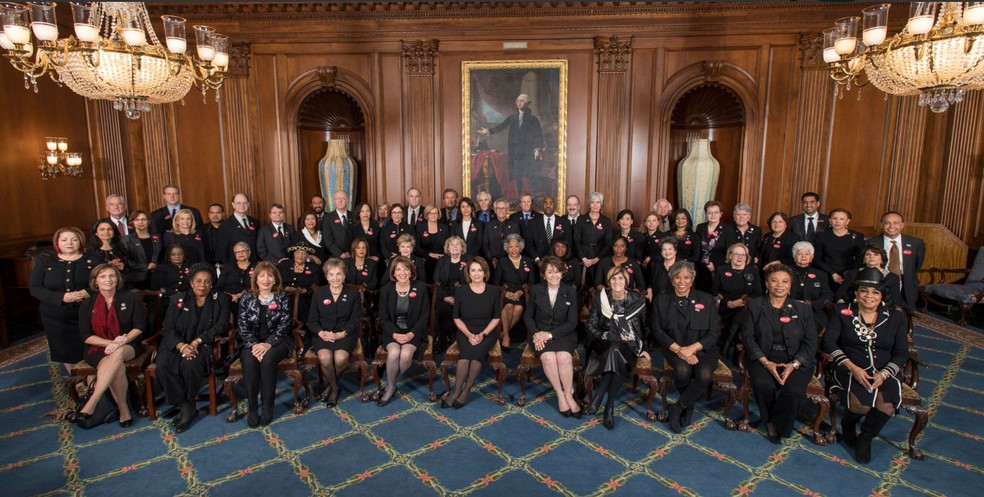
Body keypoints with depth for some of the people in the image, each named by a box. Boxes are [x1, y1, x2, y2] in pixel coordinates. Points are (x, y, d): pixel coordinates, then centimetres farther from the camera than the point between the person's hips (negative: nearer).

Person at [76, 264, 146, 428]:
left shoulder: (131, 298, 3)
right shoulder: (87, 304, 5)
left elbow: (139, 326, 0)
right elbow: (85, 336, 0)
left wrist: (121, 342, -17)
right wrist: (111, 342, -16)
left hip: (128, 346, 0)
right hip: (98, 348, 0)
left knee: (118, 354, -38)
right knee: (118, 368, -34)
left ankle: (91, 404, -36)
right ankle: (123, 410, -23)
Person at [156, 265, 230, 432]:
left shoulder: (220, 299, 7)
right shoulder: (177, 299, 10)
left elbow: (221, 325, -3)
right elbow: (168, 329, 2)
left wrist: (197, 342, -15)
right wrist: (182, 345, -18)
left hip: (204, 345, -2)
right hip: (177, 344, 3)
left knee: (190, 365, -33)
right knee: (163, 365, -28)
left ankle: (188, 404, -7)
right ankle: (185, 407, -15)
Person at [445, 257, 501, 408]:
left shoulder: (493, 291, -1)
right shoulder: (461, 291, -1)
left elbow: (496, 317, 2)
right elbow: (456, 317, 3)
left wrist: (482, 334, -11)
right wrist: (469, 334, -10)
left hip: (486, 333, 0)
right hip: (465, 332, 0)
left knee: (477, 351, -31)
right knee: (467, 351, -31)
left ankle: (465, 392, -19)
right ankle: (458, 391, -22)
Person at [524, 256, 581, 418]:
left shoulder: (571, 292, 1)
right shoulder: (535, 290, 4)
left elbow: (572, 322, -3)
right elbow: (528, 316, 7)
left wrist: (550, 334, -15)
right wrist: (536, 333, -12)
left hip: (563, 333, 0)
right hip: (539, 332, 0)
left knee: (564, 357, -31)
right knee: (548, 357, -30)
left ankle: (568, 395, -15)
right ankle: (560, 395, -14)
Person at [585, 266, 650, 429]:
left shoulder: (637, 299, 0)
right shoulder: (600, 298, 0)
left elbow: (644, 326, 9)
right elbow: (591, 326, 0)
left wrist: (644, 348, 3)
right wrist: (608, 337, -13)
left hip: (628, 345, 0)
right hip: (606, 343, 0)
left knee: (616, 352, -34)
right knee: (614, 351, -35)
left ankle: (598, 398, -25)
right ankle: (609, 407, -28)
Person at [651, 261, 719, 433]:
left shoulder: (707, 300, 3)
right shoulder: (662, 300, 5)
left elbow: (713, 333, -1)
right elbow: (658, 331, 1)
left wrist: (692, 348, -17)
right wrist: (679, 350, -15)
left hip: (702, 349, 0)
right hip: (674, 348, 0)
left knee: (705, 375, -31)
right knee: (683, 370, -32)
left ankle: (678, 407, -6)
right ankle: (689, 405, 1)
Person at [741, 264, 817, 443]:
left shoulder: (803, 309, 10)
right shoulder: (755, 305, 7)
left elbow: (810, 343, 4)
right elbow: (748, 336, 0)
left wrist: (794, 364, -13)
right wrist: (766, 362, -14)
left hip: (796, 361, 1)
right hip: (763, 359, -1)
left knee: (793, 391, -28)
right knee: (763, 385, -30)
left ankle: (777, 425, 0)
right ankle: (769, 421, 1)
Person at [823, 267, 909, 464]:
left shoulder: (896, 317, 11)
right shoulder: (842, 311, 5)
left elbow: (902, 353, 5)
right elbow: (828, 341, -5)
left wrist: (884, 374, -14)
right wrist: (853, 368, -17)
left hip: (885, 372, 2)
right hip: (852, 370, -2)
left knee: (886, 405, -29)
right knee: (861, 403, -30)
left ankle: (865, 437, 2)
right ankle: (847, 424, 8)